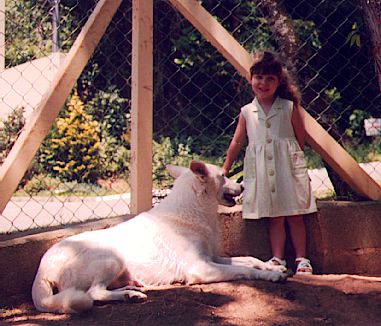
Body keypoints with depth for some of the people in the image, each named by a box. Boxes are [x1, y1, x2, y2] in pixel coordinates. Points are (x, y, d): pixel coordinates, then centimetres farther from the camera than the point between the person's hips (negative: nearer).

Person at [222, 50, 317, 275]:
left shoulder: (290, 108, 2)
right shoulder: (247, 112, 6)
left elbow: (301, 139, 9)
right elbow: (237, 142, 14)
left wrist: (295, 160, 4)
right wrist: (224, 170, 18)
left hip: (289, 168, -1)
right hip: (261, 171, 1)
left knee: (295, 216, 2)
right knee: (275, 218, 2)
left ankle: (302, 259, 7)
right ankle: (277, 260, 4)